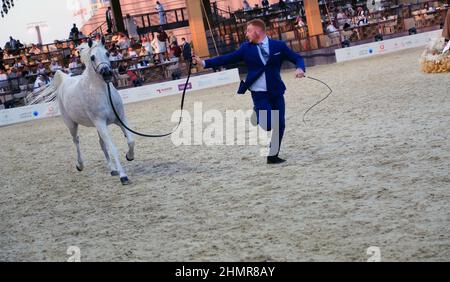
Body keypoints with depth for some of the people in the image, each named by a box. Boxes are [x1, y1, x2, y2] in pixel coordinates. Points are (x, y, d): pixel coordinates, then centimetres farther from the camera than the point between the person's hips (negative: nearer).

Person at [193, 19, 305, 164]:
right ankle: (257, 114, 17)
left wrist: (300, 68, -17)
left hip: (276, 92, 2)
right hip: (259, 93, -2)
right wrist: (204, 62, -1)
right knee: (268, 125, -16)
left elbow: (297, 58, 5)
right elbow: (227, 59, 4)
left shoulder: (279, 45, 2)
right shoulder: (246, 48, 3)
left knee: (279, 126, -1)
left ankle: (273, 156, 17)